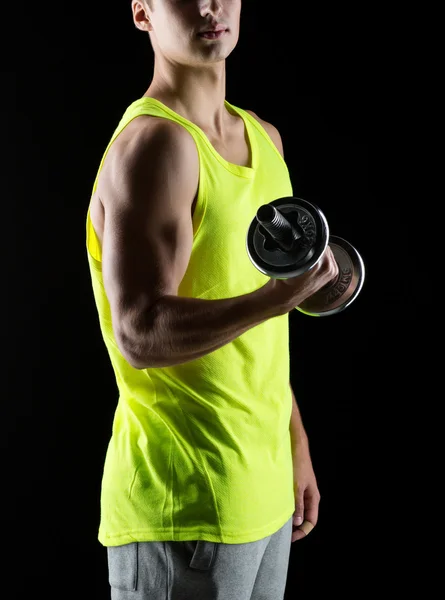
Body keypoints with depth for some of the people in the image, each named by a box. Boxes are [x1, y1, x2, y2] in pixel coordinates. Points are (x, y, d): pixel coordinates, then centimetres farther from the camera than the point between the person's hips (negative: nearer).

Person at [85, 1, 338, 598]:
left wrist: (296, 446, 17)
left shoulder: (262, 137, 10)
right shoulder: (154, 144, -16)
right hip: (185, 505, -8)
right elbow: (140, 335, -23)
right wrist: (275, 298, -36)